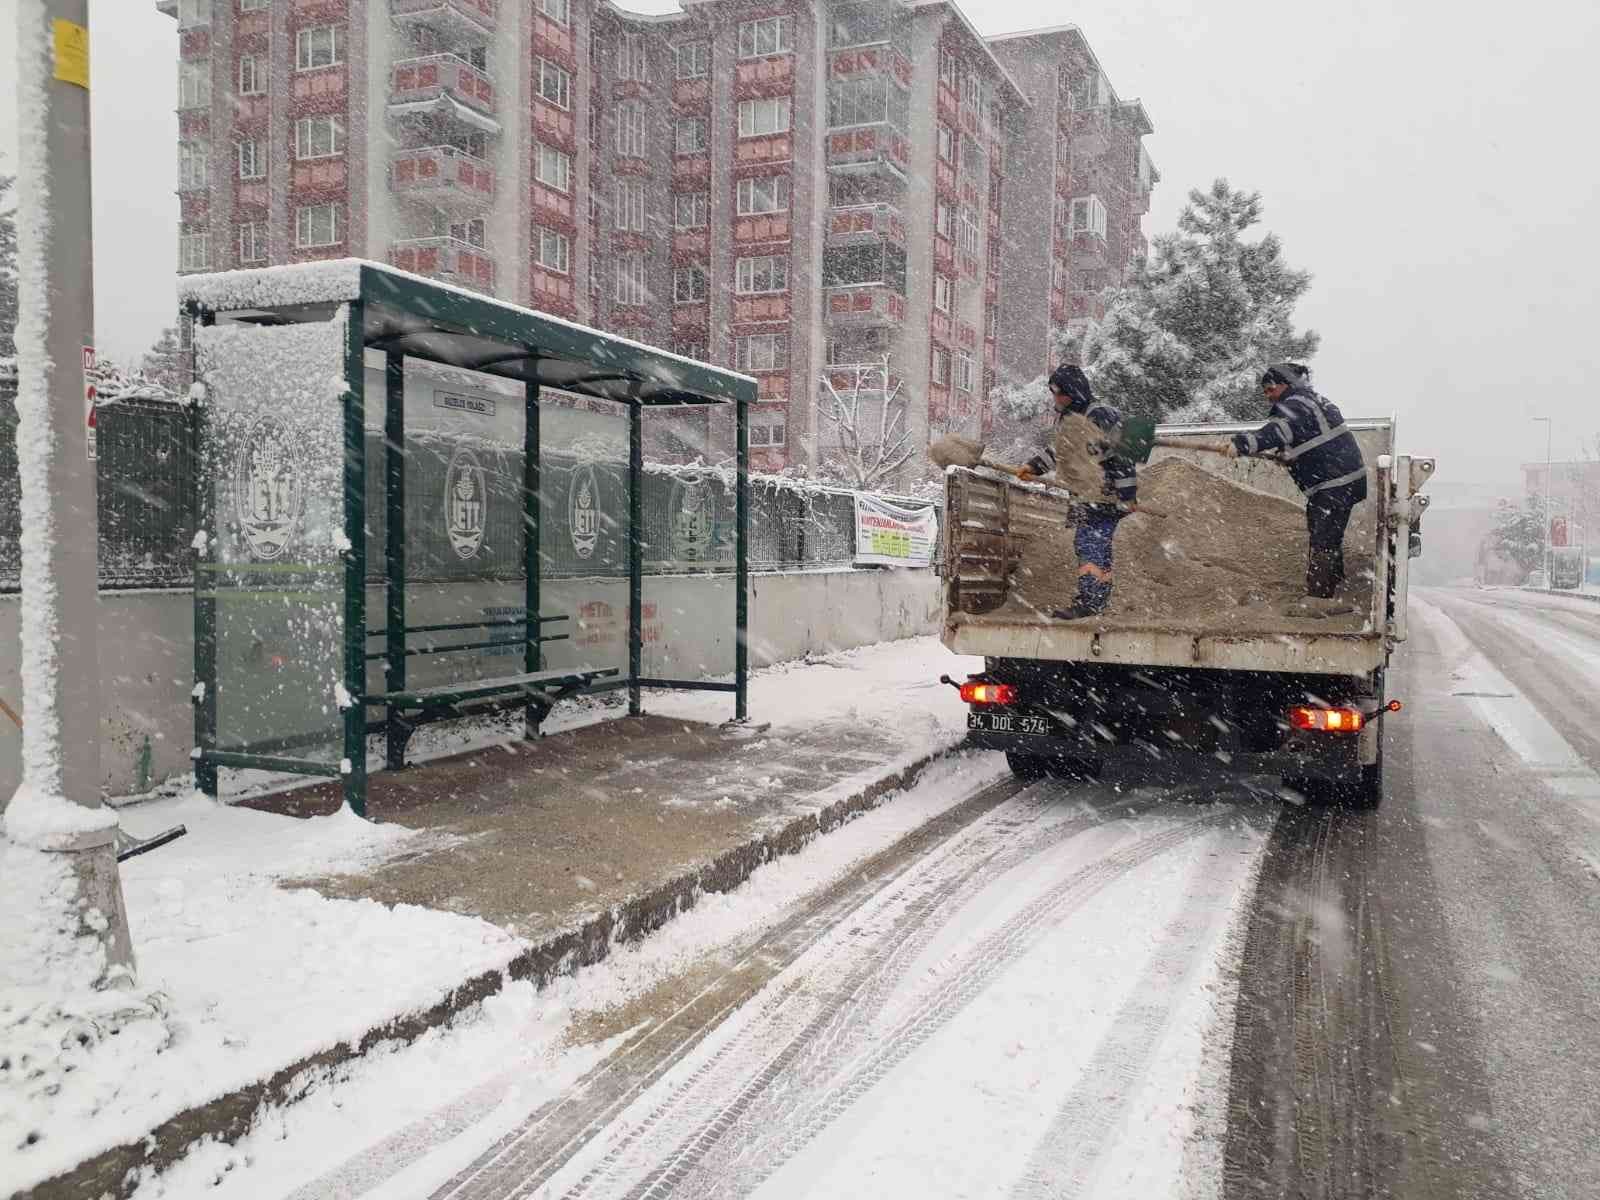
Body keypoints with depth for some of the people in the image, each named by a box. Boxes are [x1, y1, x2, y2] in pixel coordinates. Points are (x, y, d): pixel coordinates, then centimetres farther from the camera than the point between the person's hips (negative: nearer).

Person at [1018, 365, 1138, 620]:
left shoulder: (1100, 416, -19)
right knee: (1097, 545, 13)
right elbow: (1059, 449, 27)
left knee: (1089, 543, -14)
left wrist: (1128, 496, -19)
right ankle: (1098, 599, 19)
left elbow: (1122, 455, -19)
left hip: (1107, 495, -9)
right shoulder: (1065, 419, 9)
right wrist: (1034, 466, 17)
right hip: (1084, 496, 9)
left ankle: (1089, 601, -13)